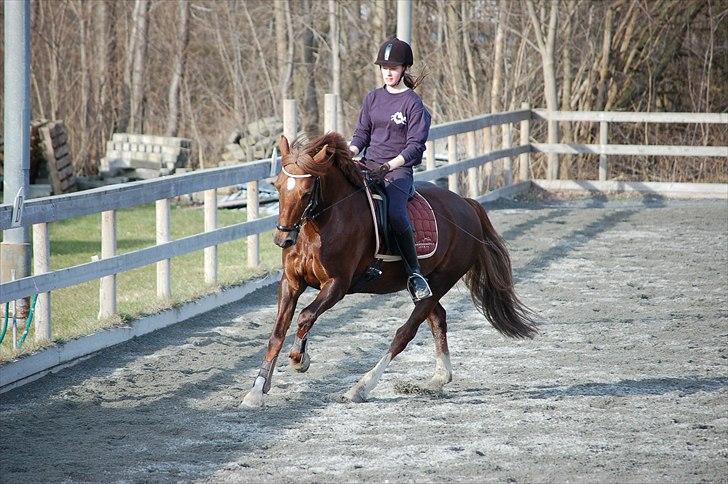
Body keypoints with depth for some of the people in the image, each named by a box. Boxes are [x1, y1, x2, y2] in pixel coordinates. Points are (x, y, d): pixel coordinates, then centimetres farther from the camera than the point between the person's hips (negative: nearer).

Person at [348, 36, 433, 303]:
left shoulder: (413, 103, -3)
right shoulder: (372, 99, 14)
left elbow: (415, 146, -7)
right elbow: (361, 135, 16)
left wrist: (389, 166, -19)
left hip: (399, 169, -6)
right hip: (369, 166, 6)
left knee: (395, 213, -33)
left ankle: (414, 272, -23)